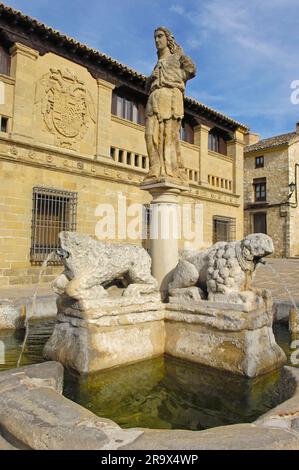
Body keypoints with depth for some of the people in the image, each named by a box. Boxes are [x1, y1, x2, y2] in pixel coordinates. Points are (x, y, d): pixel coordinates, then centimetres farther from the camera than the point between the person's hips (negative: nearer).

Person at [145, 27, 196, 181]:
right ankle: (157, 170, -20)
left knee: (169, 133, -18)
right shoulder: (158, 64, 34)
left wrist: (172, 79, 8)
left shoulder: (178, 56, 20)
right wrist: (151, 79, 10)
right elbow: (148, 86, 31)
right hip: (154, 98, 5)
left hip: (170, 95, -5)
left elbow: (191, 69, 3)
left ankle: (172, 171, -24)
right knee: (152, 133, -14)